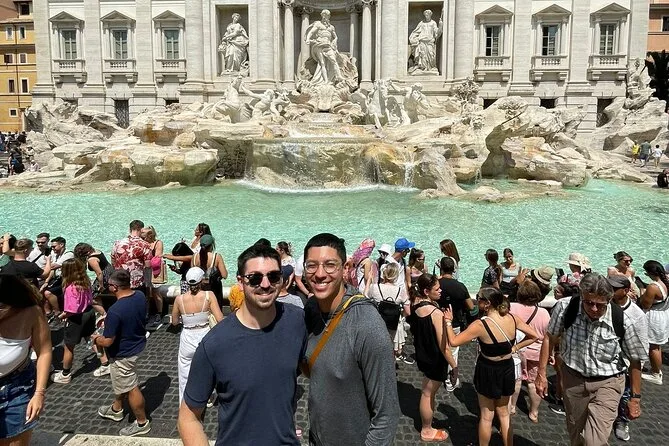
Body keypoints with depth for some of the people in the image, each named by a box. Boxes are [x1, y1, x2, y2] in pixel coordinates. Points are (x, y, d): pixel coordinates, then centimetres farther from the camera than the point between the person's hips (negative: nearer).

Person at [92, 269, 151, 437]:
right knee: (121, 381, 29)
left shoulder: (115, 311, -34)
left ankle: (142, 423, 28)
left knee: (131, 388, 11)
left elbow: (107, 342, -27)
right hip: (137, 344, 8)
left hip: (123, 353, -8)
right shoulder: (140, 296, -10)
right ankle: (116, 409, 52)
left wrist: (96, 339, -4)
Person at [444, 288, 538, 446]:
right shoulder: (512, 319, -11)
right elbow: (533, 336, 0)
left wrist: (448, 322, -8)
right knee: (504, 413, 22)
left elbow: (453, 341, -23)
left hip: (488, 371, -4)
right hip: (507, 369, 5)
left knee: (487, 416, 14)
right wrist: (514, 348, 2)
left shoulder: (480, 325, -26)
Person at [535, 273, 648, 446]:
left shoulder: (622, 322, -22)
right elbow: (550, 339, -5)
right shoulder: (564, 307, -21)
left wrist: (635, 398, 0)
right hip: (572, 378, 2)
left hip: (607, 383, -2)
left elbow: (635, 361, -7)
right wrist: (541, 373, -2)